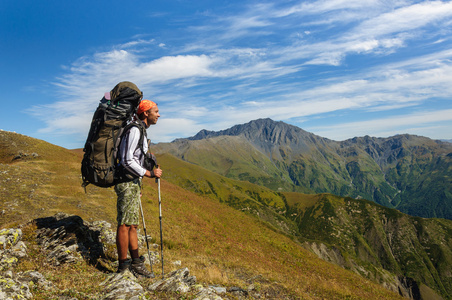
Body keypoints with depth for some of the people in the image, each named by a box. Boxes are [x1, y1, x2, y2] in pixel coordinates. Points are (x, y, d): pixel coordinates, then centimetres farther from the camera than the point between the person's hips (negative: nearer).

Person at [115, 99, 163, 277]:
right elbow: (127, 161, -21)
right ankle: (123, 266, 4)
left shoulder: (141, 131, 18)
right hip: (127, 182, -10)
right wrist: (148, 173, -16)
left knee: (132, 224, 11)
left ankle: (136, 263, 18)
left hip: (133, 183, 10)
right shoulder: (135, 130, -14)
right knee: (125, 224, -5)